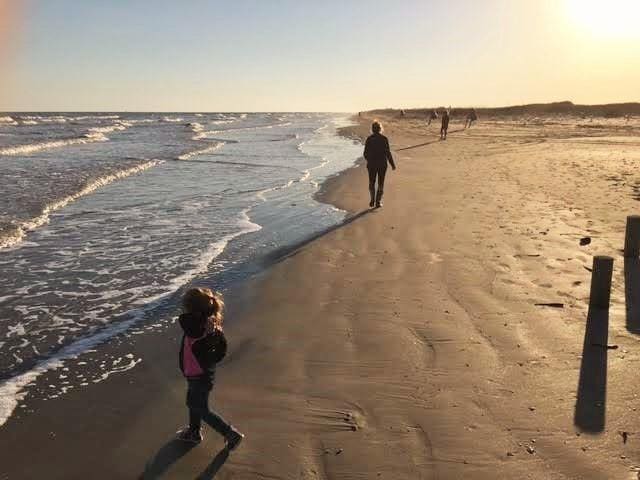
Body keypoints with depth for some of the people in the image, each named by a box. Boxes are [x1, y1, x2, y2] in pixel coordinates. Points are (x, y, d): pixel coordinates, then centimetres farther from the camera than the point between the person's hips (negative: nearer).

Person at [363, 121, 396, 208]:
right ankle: (378, 201, 10)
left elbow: (365, 153, -2)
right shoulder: (384, 139, -9)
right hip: (382, 164, -1)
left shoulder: (369, 139, -6)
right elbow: (388, 153, -9)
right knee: (380, 183, 10)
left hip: (371, 164, 1)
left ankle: (372, 200, 12)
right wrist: (392, 164, 1)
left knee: (372, 182, 16)